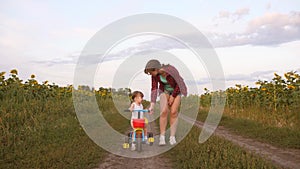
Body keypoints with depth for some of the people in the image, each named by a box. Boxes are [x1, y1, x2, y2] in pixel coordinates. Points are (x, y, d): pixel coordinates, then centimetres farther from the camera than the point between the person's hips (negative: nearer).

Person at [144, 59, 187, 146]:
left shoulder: (171, 71, -32)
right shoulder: (155, 75, -19)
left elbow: (178, 85, -20)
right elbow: (154, 88, -18)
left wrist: (173, 96, -15)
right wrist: (152, 105, -23)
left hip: (176, 90, -3)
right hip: (165, 90, 3)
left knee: (173, 112, -9)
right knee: (164, 111, -12)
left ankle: (172, 137, 0)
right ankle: (162, 136, -6)